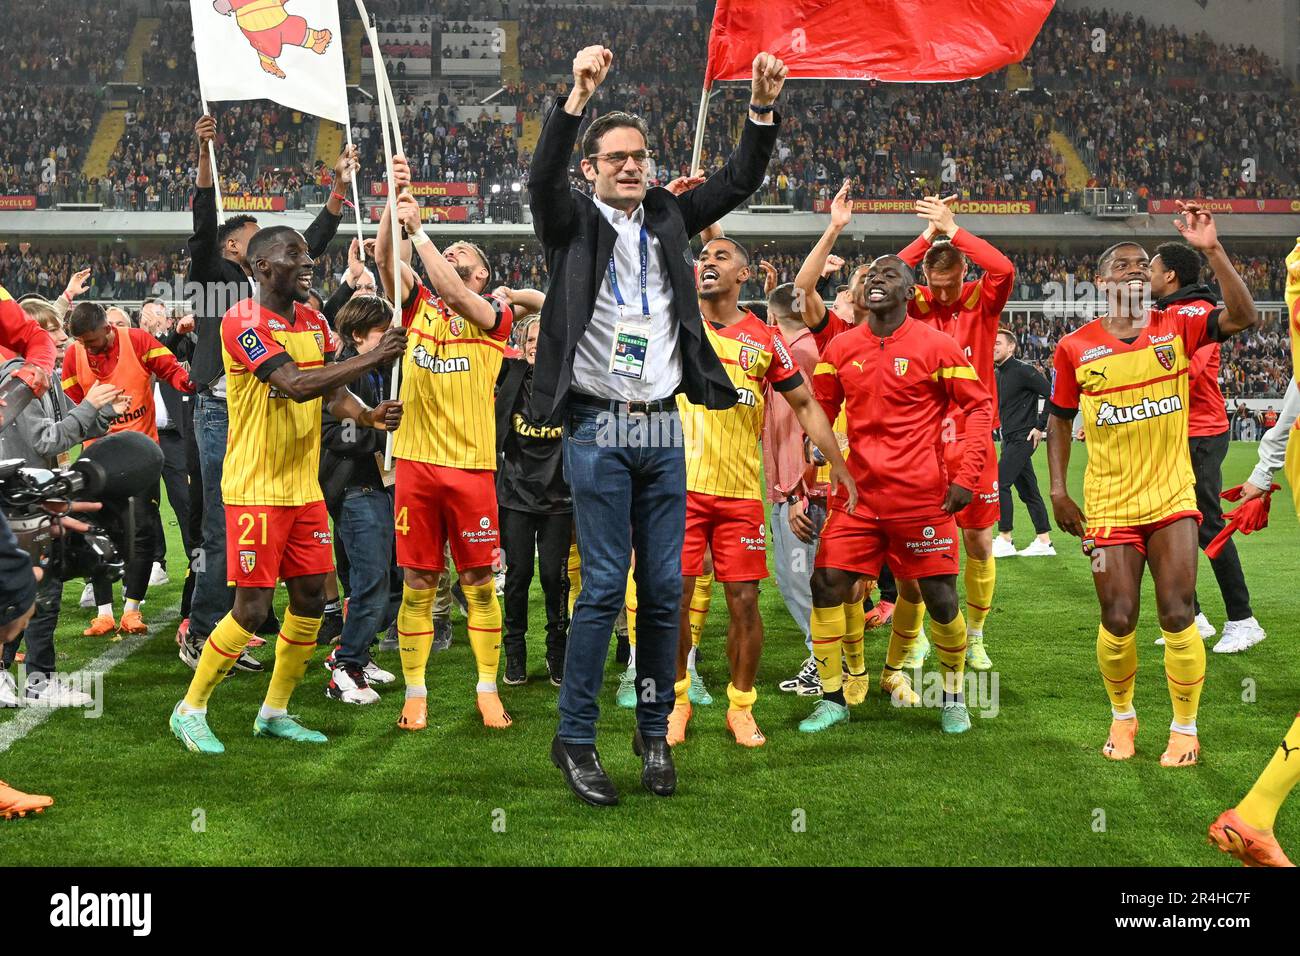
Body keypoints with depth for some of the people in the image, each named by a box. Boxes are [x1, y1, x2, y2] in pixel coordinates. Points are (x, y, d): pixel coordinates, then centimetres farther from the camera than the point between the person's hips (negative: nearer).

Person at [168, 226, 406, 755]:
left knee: (310, 601, 8)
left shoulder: (314, 323, 10)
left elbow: (334, 393, 8)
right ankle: (190, 709, 12)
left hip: (305, 487, 8)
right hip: (256, 489, -8)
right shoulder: (242, 321, -15)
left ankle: (275, 712, 23)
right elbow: (297, 384, -27)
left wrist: (369, 414, -12)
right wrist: (374, 357, -26)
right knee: (252, 607, -5)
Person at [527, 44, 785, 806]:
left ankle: (655, 731, 17)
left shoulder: (667, 218, 13)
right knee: (604, 587, -6)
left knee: (665, 588, 6)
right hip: (599, 429, -4)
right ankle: (576, 738, 4)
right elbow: (543, 177, -18)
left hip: (664, 429, 5)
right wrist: (578, 95, -31)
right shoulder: (573, 221, 1)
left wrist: (763, 107, -5)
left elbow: (739, 183, 10)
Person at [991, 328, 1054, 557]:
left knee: (1000, 482, -13)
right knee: (1027, 489, 10)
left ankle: (1005, 540, -7)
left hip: (1023, 438, -9)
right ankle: (1044, 542, 15)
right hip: (1009, 439, 9)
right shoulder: (996, 374, 13)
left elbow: (1052, 394, -17)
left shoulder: (1023, 370, -13)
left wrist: (1041, 427, -15)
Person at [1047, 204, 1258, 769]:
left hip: (1172, 499, 0)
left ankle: (1185, 728, 16)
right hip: (1108, 506, 0)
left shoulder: (1177, 326, -2)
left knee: (1177, 618, -1)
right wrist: (1058, 491, 1)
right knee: (1118, 622, 3)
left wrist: (1212, 250, -25)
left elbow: (1243, 318, -18)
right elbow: (1060, 420, 7)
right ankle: (1122, 716, 27)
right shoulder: (1075, 348, -2)